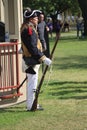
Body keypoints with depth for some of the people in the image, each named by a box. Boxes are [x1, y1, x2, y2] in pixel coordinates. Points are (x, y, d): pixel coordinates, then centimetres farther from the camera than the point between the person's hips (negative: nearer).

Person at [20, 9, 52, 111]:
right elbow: (33, 48, -26)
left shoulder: (26, 28, 13)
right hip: (31, 61, -11)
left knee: (31, 83, 19)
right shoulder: (29, 30, -20)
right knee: (32, 83, -6)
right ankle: (31, 106, -2)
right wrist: (43, 58, -26)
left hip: (29, 59, 11)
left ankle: (31, 103, 30)